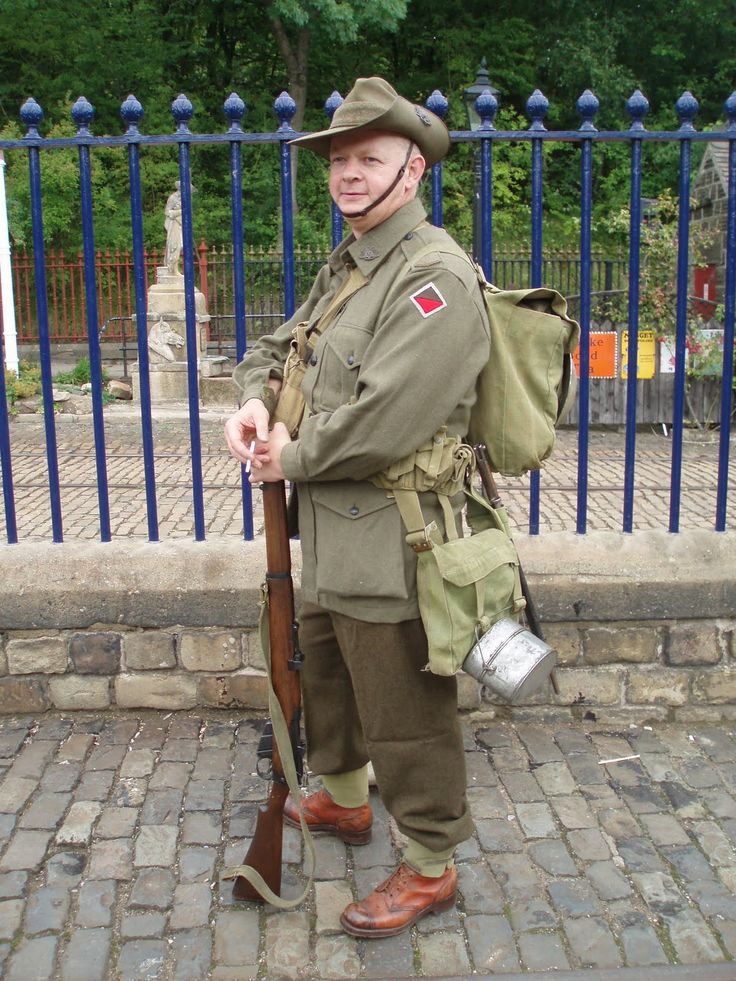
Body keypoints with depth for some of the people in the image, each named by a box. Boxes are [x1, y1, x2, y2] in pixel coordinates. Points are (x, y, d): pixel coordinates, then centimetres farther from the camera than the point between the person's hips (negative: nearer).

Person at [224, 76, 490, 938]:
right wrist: (255, 401, -3)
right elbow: (278, 346, 20)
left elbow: (385, 420, -27)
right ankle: (342, 798, 52)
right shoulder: (345, 268, 12)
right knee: (324, 671, 27)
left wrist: (291, 460, -14)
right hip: (329, 528, 10)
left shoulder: (436, 277, -19)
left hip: (390, 542, -10)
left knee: (404, 712, 5)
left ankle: (428, 868, 27)